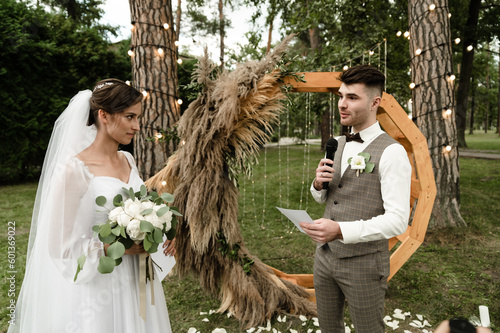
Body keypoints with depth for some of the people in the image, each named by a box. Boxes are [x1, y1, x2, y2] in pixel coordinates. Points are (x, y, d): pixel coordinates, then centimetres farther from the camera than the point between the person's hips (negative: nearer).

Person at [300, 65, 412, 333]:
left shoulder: (392, 153, -16)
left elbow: (398, 220, -22)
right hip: (325, 255, 6)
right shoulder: (336, 145, 7)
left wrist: (341, 230, -34)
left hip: (363, 263, -6)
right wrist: (318, 183, -8)